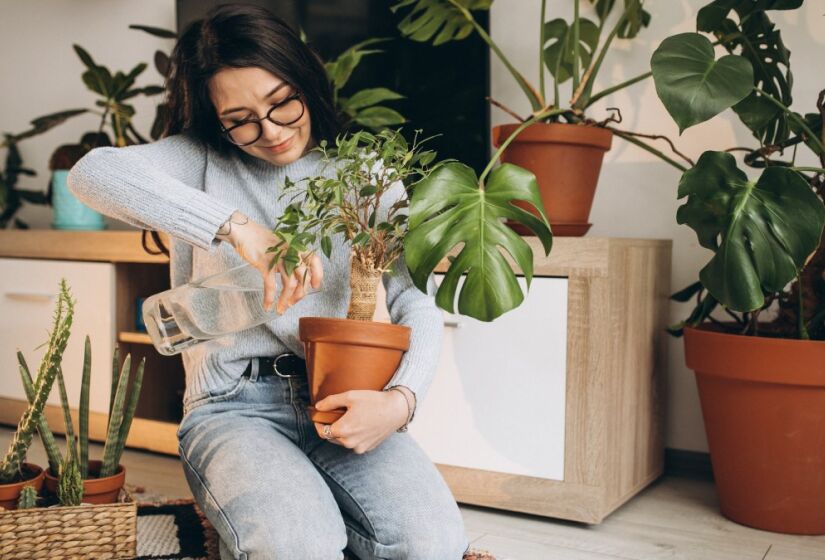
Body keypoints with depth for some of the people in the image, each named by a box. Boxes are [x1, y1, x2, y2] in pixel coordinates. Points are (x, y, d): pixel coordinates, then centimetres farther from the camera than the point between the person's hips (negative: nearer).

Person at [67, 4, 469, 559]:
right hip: (233, 405, -2)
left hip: (337, 401, 2)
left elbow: (418, 304, 0)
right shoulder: (202, 161, 4)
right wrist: (235, 225, -29)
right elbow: (93, 173, -17)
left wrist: (401, 399, -21)